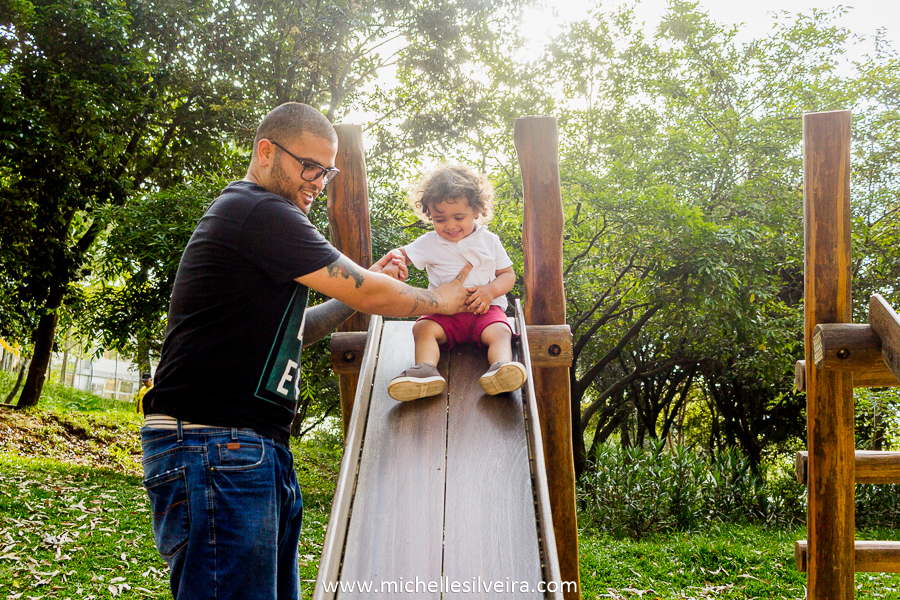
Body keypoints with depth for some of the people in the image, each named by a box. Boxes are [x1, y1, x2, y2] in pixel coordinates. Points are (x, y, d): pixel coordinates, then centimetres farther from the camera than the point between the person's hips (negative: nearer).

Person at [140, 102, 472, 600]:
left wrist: (361, 286, 18)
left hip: (254, 450, 11)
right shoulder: (260, 210, -10)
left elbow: (292, 331, 28)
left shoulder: (249, 216, 24)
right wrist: (440, 300, 8)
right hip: (214, 445, -11)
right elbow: (366, 296, -9)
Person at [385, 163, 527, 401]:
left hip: (484, 309, -1)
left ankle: (501, 367, -57)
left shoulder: (489, 241, 10)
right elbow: (403, 253, 6)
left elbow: (508, 274, 12)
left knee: (500, 331, -32)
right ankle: (426, 370, -51)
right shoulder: (430, 244, 9)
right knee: (423, 328, -29)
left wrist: (491, 290, -11)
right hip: (444, 313, 1)